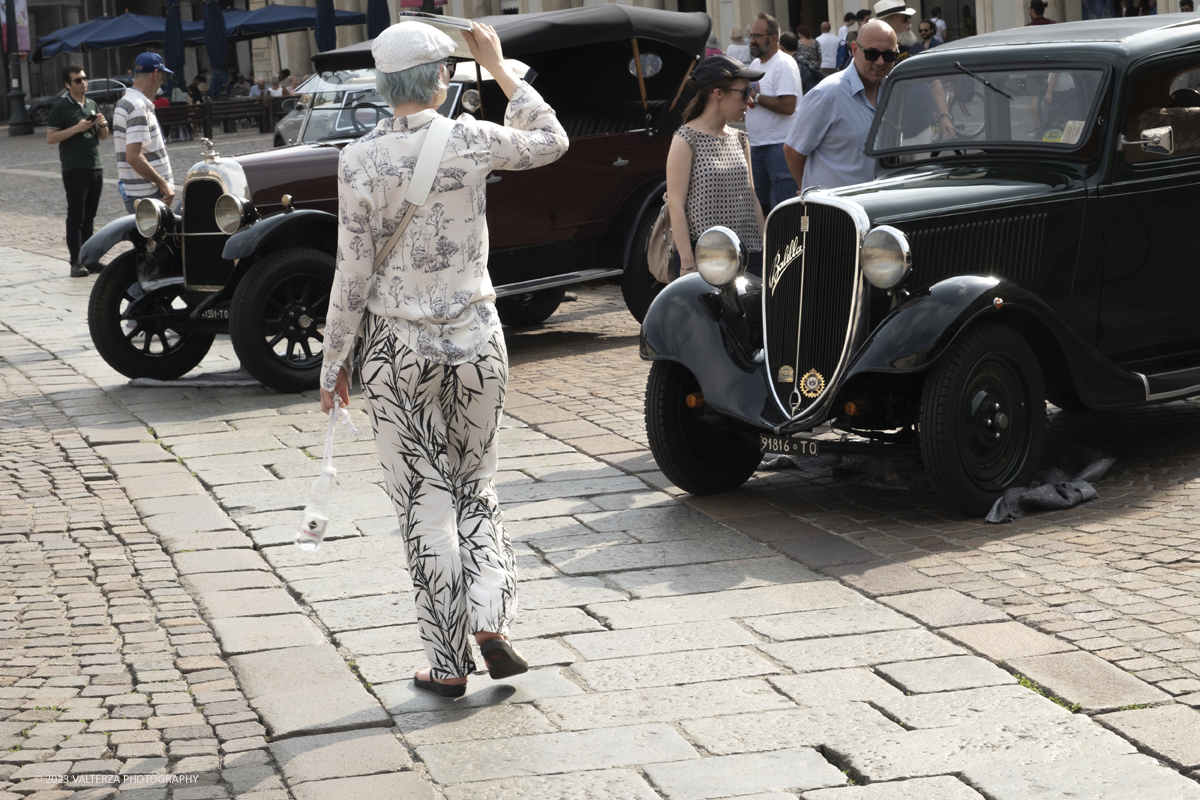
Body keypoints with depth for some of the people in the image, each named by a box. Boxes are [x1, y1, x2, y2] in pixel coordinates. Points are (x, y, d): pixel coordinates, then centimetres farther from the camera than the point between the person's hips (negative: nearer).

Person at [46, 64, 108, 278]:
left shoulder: (92, 105, 14)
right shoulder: (61, 107, -4)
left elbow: (103, 137, 20)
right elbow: (50, 138, -10)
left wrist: (102, 125, -3)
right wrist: (78, 128, -17)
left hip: (95, 166, 6)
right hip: (74, 169, -6)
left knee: (89, 216, 9)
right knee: (76, 215, -7)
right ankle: (76, 261, -9)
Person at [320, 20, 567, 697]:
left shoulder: (360, 160, -10)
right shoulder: (471, 140, -7)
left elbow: (354, 277, -8)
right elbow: (551, 140, 14)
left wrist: (335, 362, 3)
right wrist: (497, 67, 19)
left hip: (398, 350, -1)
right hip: (477, 340, 2)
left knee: (426, 503, 7)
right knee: (476, 487, 20)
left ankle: (449, 665, 10)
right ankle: (491, 620, 2)